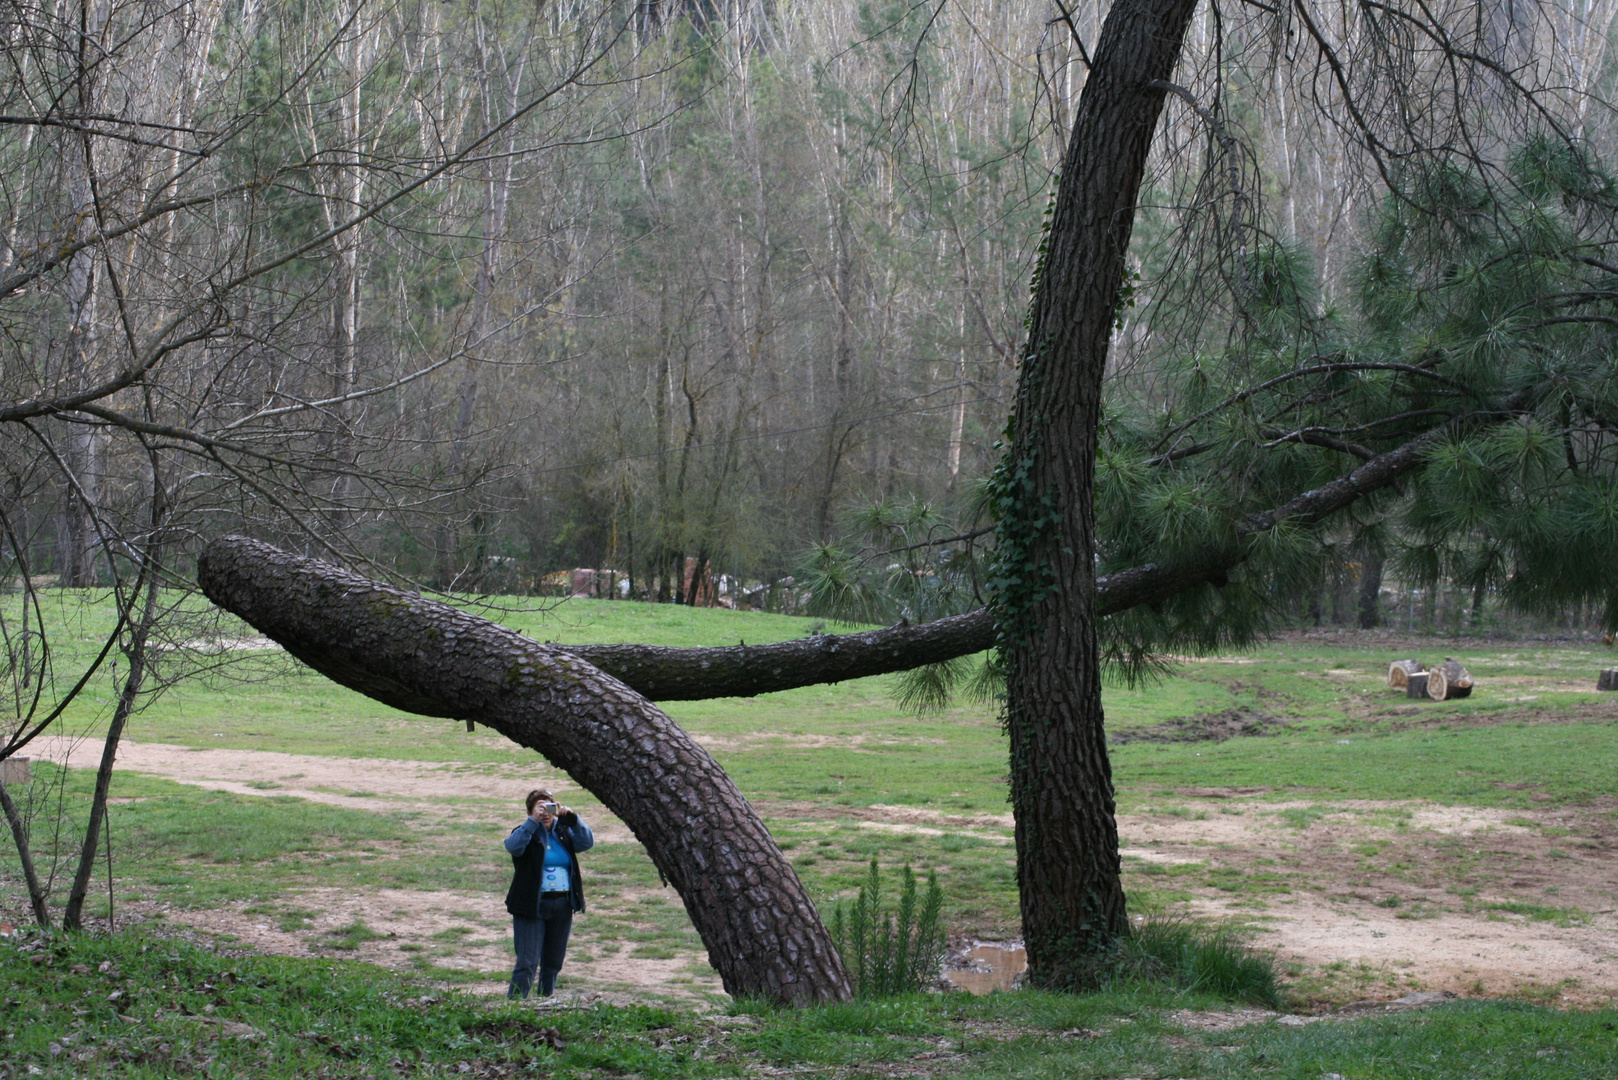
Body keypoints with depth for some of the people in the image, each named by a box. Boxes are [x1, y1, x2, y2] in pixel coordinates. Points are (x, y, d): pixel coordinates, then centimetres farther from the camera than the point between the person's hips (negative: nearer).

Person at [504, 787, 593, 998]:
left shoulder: (563, 832, 11)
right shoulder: (526, 833, -1)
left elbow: (587, 842, -3)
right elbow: (513, 845, -22)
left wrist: (572, 819, -16)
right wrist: (533, 821, -29)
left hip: (562, 907, 5)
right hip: (532, 907, -5)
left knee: (553, 963, 12)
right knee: (527, 963, -10)